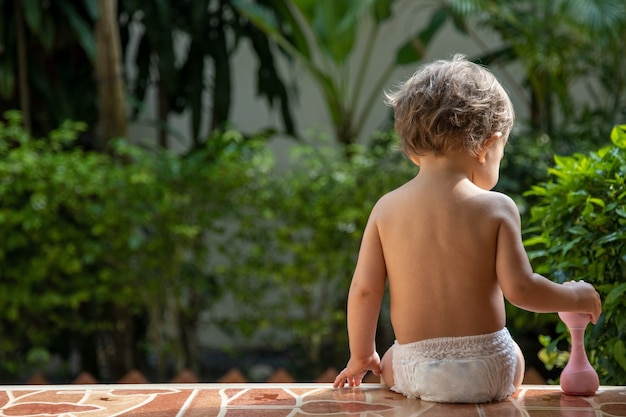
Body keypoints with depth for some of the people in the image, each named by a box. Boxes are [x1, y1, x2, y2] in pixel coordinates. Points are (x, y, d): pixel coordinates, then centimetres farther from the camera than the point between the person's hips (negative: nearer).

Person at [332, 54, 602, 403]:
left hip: (415, 371, 1)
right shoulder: (497, 208, -8)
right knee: (514, 356, 33)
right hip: (487, 371, -1)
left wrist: (361, 355, 14)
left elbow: (364, 289, -1)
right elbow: (519, 288, -12)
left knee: (390, 363, 34)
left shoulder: (386, 209, -1)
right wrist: (576, 298, 7)